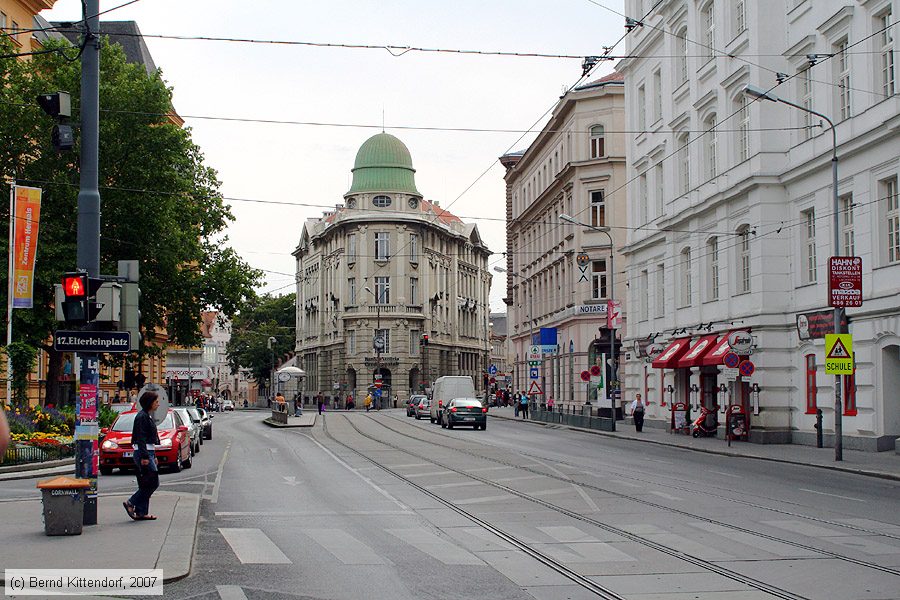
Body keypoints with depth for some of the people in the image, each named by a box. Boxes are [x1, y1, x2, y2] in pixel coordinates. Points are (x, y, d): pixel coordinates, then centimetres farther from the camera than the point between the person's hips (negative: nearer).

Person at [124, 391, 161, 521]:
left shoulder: (148, 416, 18)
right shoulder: (142, 417, -13)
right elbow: (141, 438, -19)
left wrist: (153, 456, 23)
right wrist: (144, 456, -23)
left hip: (148, 452, 10)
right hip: (143, 453, -10)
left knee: (145, 484, 9)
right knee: (153, 482, -10)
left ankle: (141, 513, 10)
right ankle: (131, 503, -6)